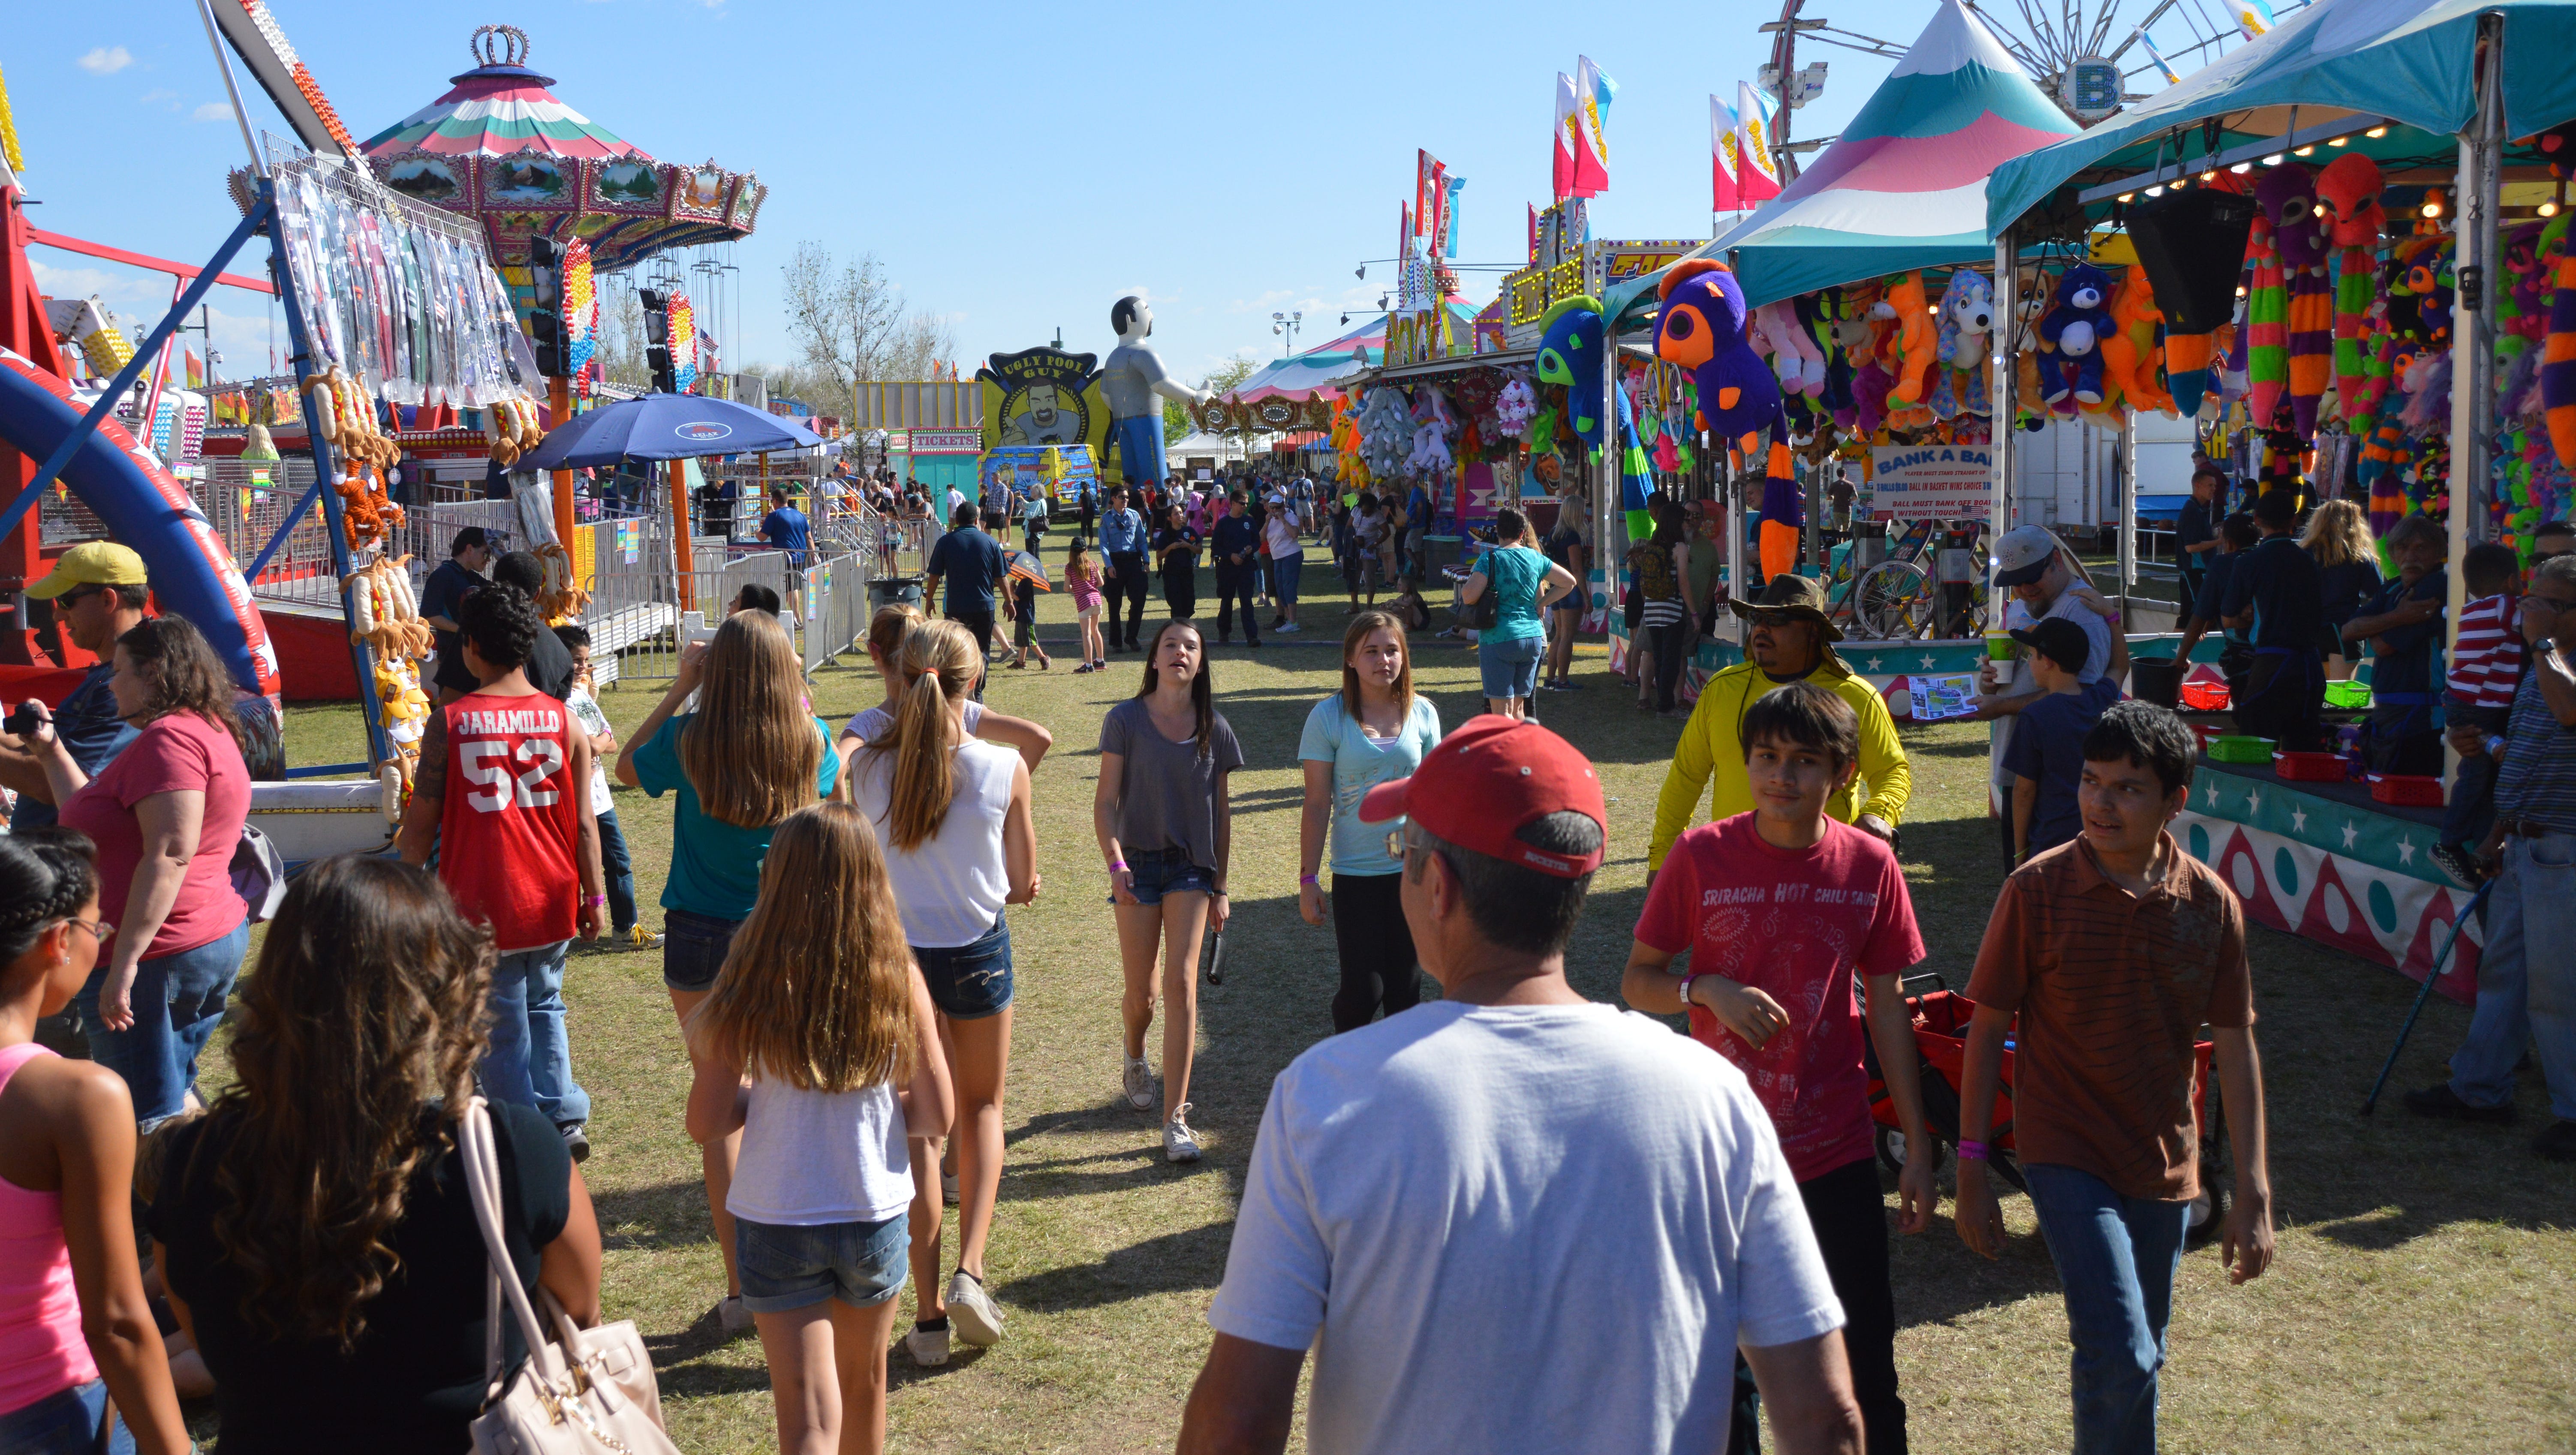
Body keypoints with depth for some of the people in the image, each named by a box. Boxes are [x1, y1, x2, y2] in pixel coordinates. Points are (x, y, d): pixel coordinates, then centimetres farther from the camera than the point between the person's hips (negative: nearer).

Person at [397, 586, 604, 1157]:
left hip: (479, 906, -3)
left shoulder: (448, 724, -9)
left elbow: (421, 825, -5)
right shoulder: (563, 722, -4)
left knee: (500, 1029, 9)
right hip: (551, 903, 3)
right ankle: (563, 1117, 14)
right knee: (544, 1007, 23)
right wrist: (594, 896, 8)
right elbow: (584, 821, -1)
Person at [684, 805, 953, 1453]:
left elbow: (707, 1123, -10)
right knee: (864, 1383, 25)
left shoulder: (751, 987, -13)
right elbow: (938, 1116, -5)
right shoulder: (899, 980, -10)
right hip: (876, 1215, 2)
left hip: (777, 1222, -2)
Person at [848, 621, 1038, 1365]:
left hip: (897, 954, 1)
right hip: (979, 951, -1)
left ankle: (929, 1313, 14)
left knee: (919, 1129, 11)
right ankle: (970, 1270, 6)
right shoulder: (1003, 768, -13)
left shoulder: (867, 767, -10)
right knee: (982, 1109, 21)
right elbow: (1023, 883, -3)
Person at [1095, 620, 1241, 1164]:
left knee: (1182, 982, -11)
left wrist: (1220, 887, 10)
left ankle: (1175, 1120, -7)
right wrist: (1115, 864, -20)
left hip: (1192, 865, 1)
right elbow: (1105, 802, -5)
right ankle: (1136, 1061, 43)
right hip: (1140, 862, -1)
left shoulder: (1214, 730, 2)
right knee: (1141, 992, 7)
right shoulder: (1126, 721, -4)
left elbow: (1221, 812, 9)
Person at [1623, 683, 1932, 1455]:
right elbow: (1637, 981, 0)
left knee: (1866, 1355, 8)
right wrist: (1709, 990, -20)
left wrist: (1920, 1147, 5)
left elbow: (1887, 1009, 4)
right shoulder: (1701, 856, -8)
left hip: (1837, 1151, 1)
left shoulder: (1869, 865, -3)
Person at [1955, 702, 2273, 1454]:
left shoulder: (2210, 903, -3)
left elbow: (2236, 1047, 3)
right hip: (2067, 1156, -4)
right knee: (2120, 1355, -14)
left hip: (2165, 1163, 4)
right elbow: (1989, 1027, -6)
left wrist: (2253, 1191, 1)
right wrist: (1971, 1169, -6)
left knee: (2138, 1361, 16)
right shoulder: (2038, 889, -11)